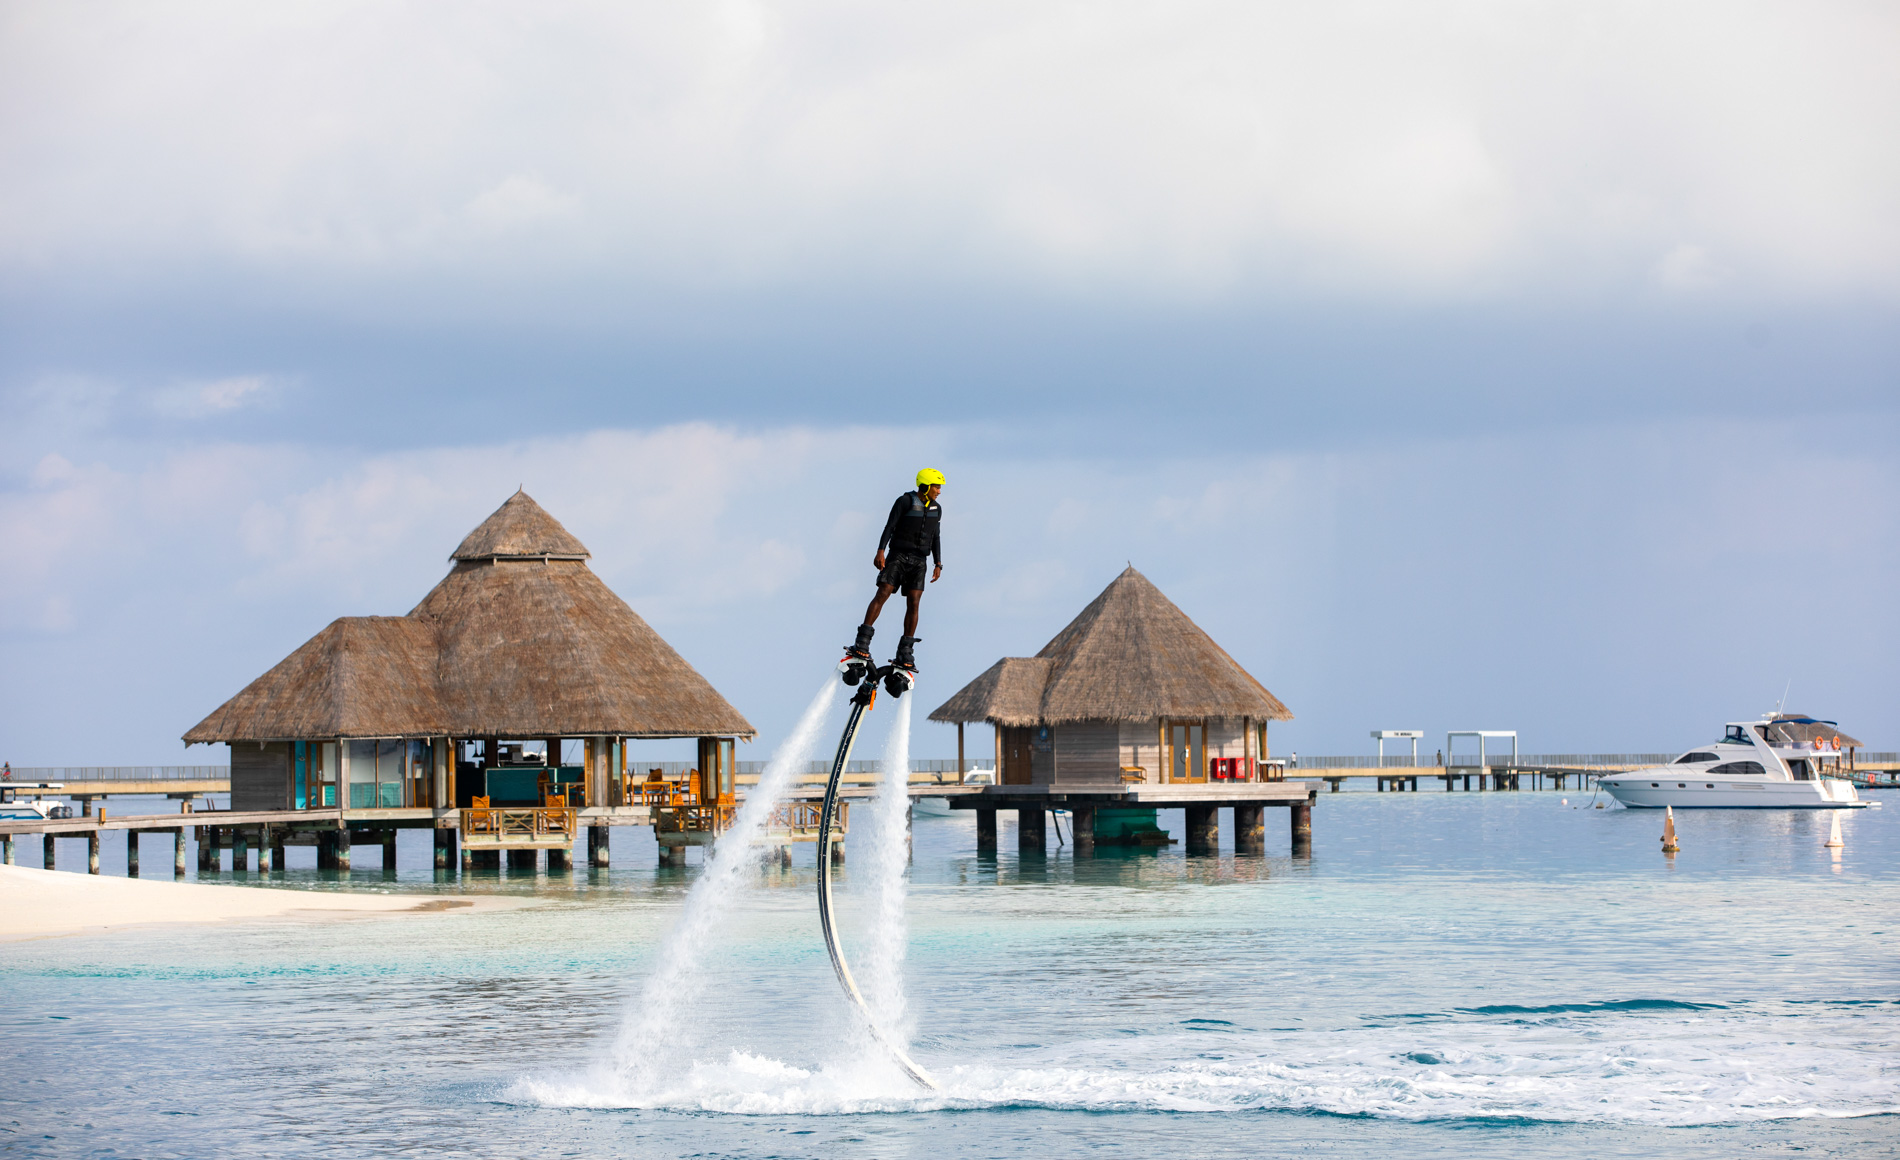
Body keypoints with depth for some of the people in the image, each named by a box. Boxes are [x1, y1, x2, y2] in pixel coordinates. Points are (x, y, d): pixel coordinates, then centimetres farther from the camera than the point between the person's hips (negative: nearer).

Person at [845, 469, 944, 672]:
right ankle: (862, 644, -18)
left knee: (913, 603, -5)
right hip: (898, 556, -4)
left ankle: (904, 654, -3)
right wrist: (880, 551, -21)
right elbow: (890, 527, -10)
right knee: (882, 594, -16)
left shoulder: (936, 509, 13)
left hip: (919, 562, 4)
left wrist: (938, 564, 12)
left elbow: (936, 538, 19)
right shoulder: (905, 501, -5)